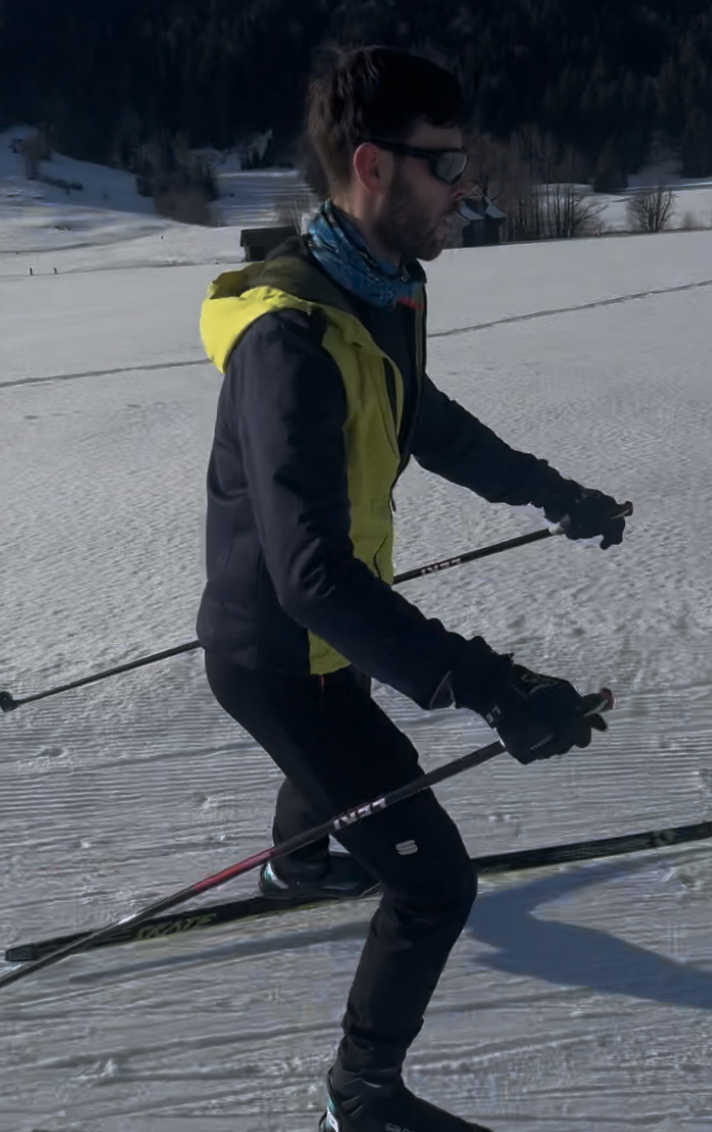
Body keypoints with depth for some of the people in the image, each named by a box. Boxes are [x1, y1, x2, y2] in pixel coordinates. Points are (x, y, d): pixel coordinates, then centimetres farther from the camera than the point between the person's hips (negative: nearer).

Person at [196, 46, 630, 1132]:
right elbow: (311, 570, -42)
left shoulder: (383, 294, -3)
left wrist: (557, 493, 21)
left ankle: (298, 861, 73)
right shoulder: (293, 338, -34)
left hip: (322, 629, 10)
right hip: (281, 657, -10)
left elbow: (428, 423, 15)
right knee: (436, 877, -4)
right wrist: (488, 686, -47)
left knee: (355, 753, 38)